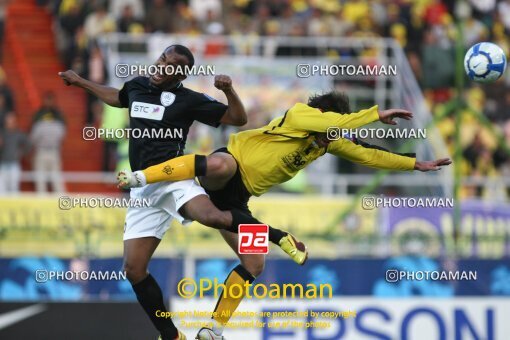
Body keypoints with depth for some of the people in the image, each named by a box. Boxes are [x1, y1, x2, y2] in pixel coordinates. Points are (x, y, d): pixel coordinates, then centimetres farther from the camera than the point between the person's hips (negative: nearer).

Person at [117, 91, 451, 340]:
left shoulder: (330, 142, 9)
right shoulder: (299, 114, -15)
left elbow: (367, 154, 16)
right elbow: (339, 122, -31)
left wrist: (416, 164, 15)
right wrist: (377, 113, -23)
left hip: (238, 197, 8)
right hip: (227, 168, -8)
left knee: (254, 263, 2)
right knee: (220, 165, -45)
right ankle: (140, 177, -35)